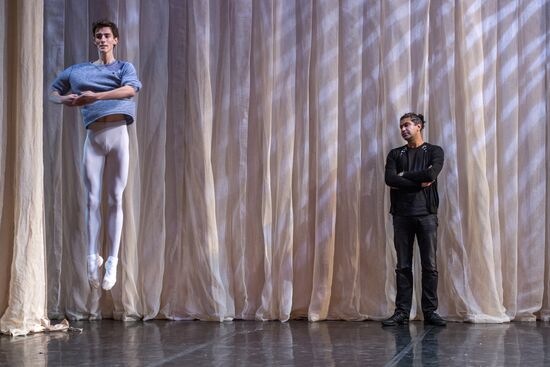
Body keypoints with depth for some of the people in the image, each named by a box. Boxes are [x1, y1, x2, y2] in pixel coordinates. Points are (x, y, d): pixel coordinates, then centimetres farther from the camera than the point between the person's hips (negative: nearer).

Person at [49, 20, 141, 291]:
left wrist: (96, 97, -24)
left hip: (118, 134, -2)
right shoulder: (79, 70, 16)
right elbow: (53, 92, 22)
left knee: (115, 199, 0)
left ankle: (112, 261, 1)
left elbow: (130, 89, -13)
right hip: (93, 138, 2)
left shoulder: (125, 67, 9)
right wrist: (63, 99, -3)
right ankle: (92, 258, 2)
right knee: (92, 199, -2)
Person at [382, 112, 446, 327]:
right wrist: (419, 182, -8)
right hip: (402, 214, 2)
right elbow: (389, 179, -4)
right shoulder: (395, 154, 14)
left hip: (426, 214, -2)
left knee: (430, 265, -1)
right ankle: (402, 312, 5)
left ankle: (430, 311, 6)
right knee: (403, 266, 2)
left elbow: (431, 174, -12)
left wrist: (404, 176, -3)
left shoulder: (434, 151, 8)